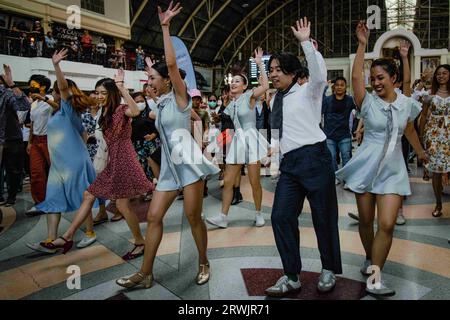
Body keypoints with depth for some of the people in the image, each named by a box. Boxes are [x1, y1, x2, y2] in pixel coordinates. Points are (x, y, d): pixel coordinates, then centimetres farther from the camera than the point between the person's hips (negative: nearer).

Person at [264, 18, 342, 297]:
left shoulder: (307, 92, 0)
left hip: (315, 158, -6)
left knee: (324, 217, 4)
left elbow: (320, 75, -21)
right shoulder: (275, 100, 18)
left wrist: (306, 42, -21)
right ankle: (292, 277, 10)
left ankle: (329, 270, 24)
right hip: (289, 164, 6)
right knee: (281, 217, -1)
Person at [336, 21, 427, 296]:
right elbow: (356, 76, -19)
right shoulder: (368, 102, -4)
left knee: (387, 224, -9)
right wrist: (363, 44, -20)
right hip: (366, 167, -1)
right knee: (366, 221, 9)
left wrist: (421, 152, 37)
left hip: (393, 170, 2)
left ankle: (374, 280, -1)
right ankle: (370, 259, 36)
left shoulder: (407, 104, 5)